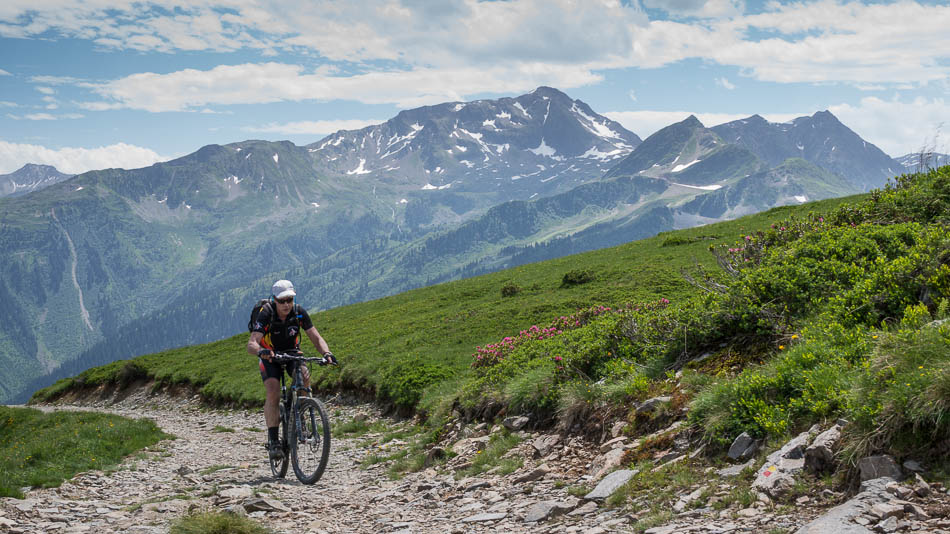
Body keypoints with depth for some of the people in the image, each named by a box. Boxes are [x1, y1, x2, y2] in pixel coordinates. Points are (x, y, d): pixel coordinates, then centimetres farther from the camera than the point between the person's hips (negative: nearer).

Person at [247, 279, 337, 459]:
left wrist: (326, 353, -37)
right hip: (270, 356, -2)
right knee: (273, 394, -23)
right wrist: (261, 351, -59)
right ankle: (273, 440, -15)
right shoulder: (266, 314, -27)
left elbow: (315, 337, -17)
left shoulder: (299, 313, -18)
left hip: (292, 353, 2)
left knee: (305, 376, -29)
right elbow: (251, 343, -36)